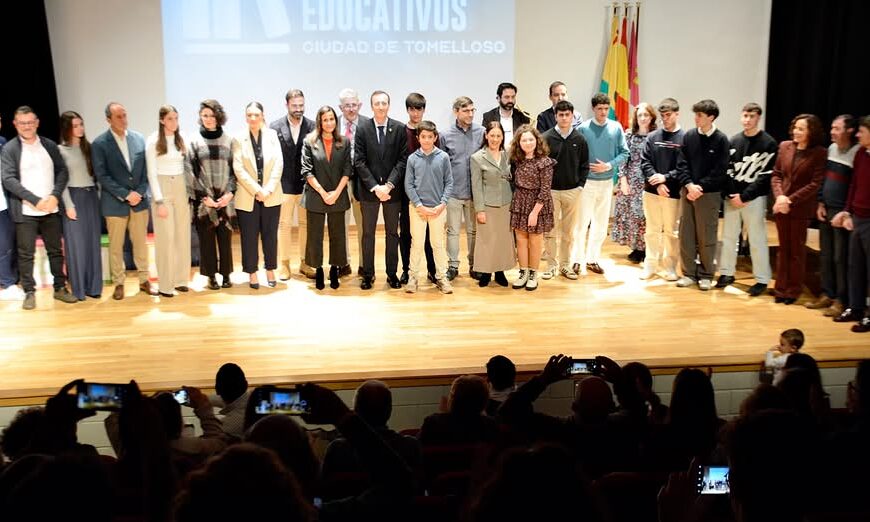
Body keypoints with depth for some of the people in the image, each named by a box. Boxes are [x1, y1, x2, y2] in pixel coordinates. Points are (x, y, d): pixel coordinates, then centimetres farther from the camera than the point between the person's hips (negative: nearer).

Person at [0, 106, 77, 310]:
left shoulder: (50, 145, 7)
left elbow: (62, 171, 6)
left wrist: (55, 196, -10)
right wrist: (36, 200, -16)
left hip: (51, 209, 3)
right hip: (25, 211, -3)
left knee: (56, 250, 10)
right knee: (26, 254, 2)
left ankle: (60, 288, 21)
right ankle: (29, 293, 12)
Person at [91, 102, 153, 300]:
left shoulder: (138, 138, 5)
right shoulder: (99, 143, -6)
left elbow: (145, 170, 6)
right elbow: (102, 176, -10)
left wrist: (139, 193, -6)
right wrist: (126, 194, -14)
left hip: (139, 200, 3)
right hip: (115, 202, -3)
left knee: (140, 242, 10)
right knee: (116, 246, 6)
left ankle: (144, 280, 21)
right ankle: (118, 283, 18)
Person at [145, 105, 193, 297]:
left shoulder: (181, 140, 9)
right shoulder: (153, 141, -5)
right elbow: (152, 173, -7)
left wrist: (190, 191, 5)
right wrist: (159, 201, -12)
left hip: (181, 189, 5)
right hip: (163, 189, -5)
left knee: (183, 236, 6)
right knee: (166, 237, -6)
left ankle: (180, 279, 15)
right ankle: (165, 285, 0)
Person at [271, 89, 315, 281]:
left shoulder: (312, 127, 1)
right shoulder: (276, 127, 0)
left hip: (306, 184, 1)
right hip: (284, 184, -1)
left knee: (306, 224, 8)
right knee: (284, 225, 5)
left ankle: (305, 263, 19)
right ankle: (284, 264, 15)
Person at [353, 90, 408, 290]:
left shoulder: (399, 129, -1)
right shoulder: (362, 130, -2)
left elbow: (403, 159, -4)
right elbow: (359, 162, -5)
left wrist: (389, 184, -14)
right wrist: (374, 187, -14)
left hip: (392, 189, 1)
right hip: (368, 190, 0)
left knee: (392, 233, 9)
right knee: (368, 233, 7)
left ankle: (392, 273, 19)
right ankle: (368, 274, 15)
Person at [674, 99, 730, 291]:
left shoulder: (721, 140, -5)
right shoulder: (689, 136, 5)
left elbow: (720, 171, -8)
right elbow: (682, 164, 2)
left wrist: (701, 186, -14)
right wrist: (689, 185, -11)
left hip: (709, 194, -3)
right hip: (687, 192, 3)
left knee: (706, 237, 2)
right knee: (686, 234, 6)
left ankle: (706, 275, 14)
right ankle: (689, 273, 16)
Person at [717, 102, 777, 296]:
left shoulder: (768, 143, -4)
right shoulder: (734, 141, 9)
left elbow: (766, 175, -9)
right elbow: (727, 170, 6)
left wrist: (745, 196, -13)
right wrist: (729, 194, -7)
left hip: (754, 199, -4)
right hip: (732, 197, 4)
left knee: (757, 240, 0)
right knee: (728, 237, 10)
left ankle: (762, 279, 9)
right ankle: (726, 273, 23)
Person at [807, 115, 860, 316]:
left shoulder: (857, 152, -13)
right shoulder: (831, 148, 10)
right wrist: (821, 203, 11)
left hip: (842, 213, -7)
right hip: (826, 210, 7)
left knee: (841, 258, -2)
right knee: (825, 255, 12)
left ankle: (841, 300, 6)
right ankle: (827, 294, 22)